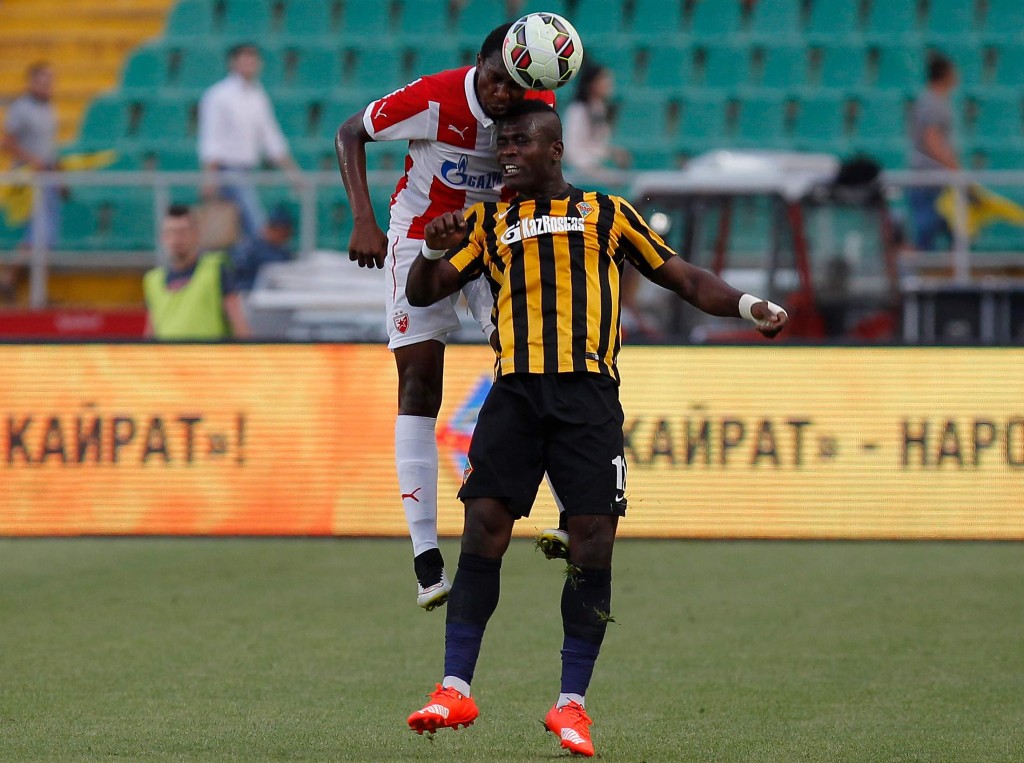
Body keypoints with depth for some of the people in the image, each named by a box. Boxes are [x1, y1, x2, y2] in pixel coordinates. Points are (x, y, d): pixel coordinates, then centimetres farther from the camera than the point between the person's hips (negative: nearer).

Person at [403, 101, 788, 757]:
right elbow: (423, 293, 17)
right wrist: (434, 251, -5)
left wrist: (747, 305, 2)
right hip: (515, 390, 1)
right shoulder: (489, 222, 21)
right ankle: (456, 690, -7)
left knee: (592, 544, -8)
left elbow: (683, 278, 19)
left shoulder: (604, 213, 17)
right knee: (484, 527, -10)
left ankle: (572, 702, -2)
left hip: (588, 393, -1)